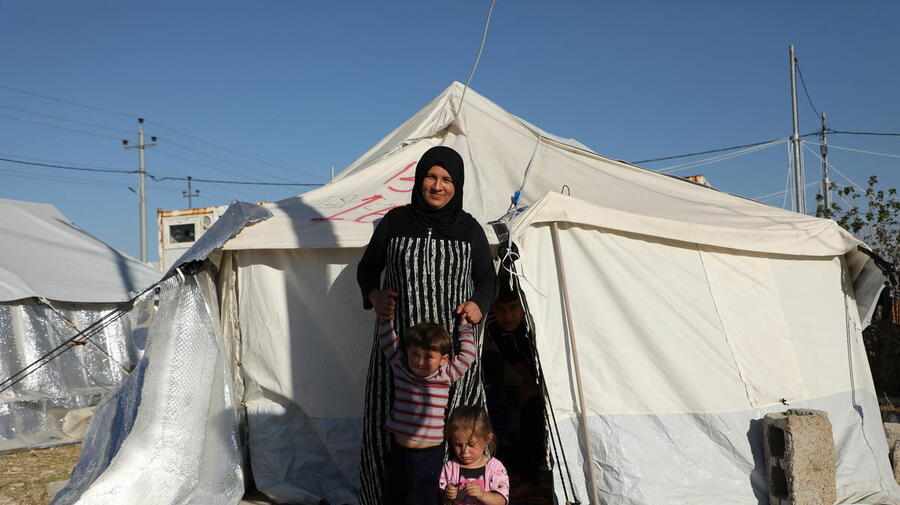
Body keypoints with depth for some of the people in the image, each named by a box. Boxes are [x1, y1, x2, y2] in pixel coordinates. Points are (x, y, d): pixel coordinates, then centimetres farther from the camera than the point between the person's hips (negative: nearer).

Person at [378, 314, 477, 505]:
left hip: (430, 453, -2)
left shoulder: (446, 376, -5)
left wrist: (464, 323, 5)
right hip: (399, 451, 2)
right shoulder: (400, 366, -2)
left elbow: (468, 354, -1)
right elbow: (387, 337, 3)